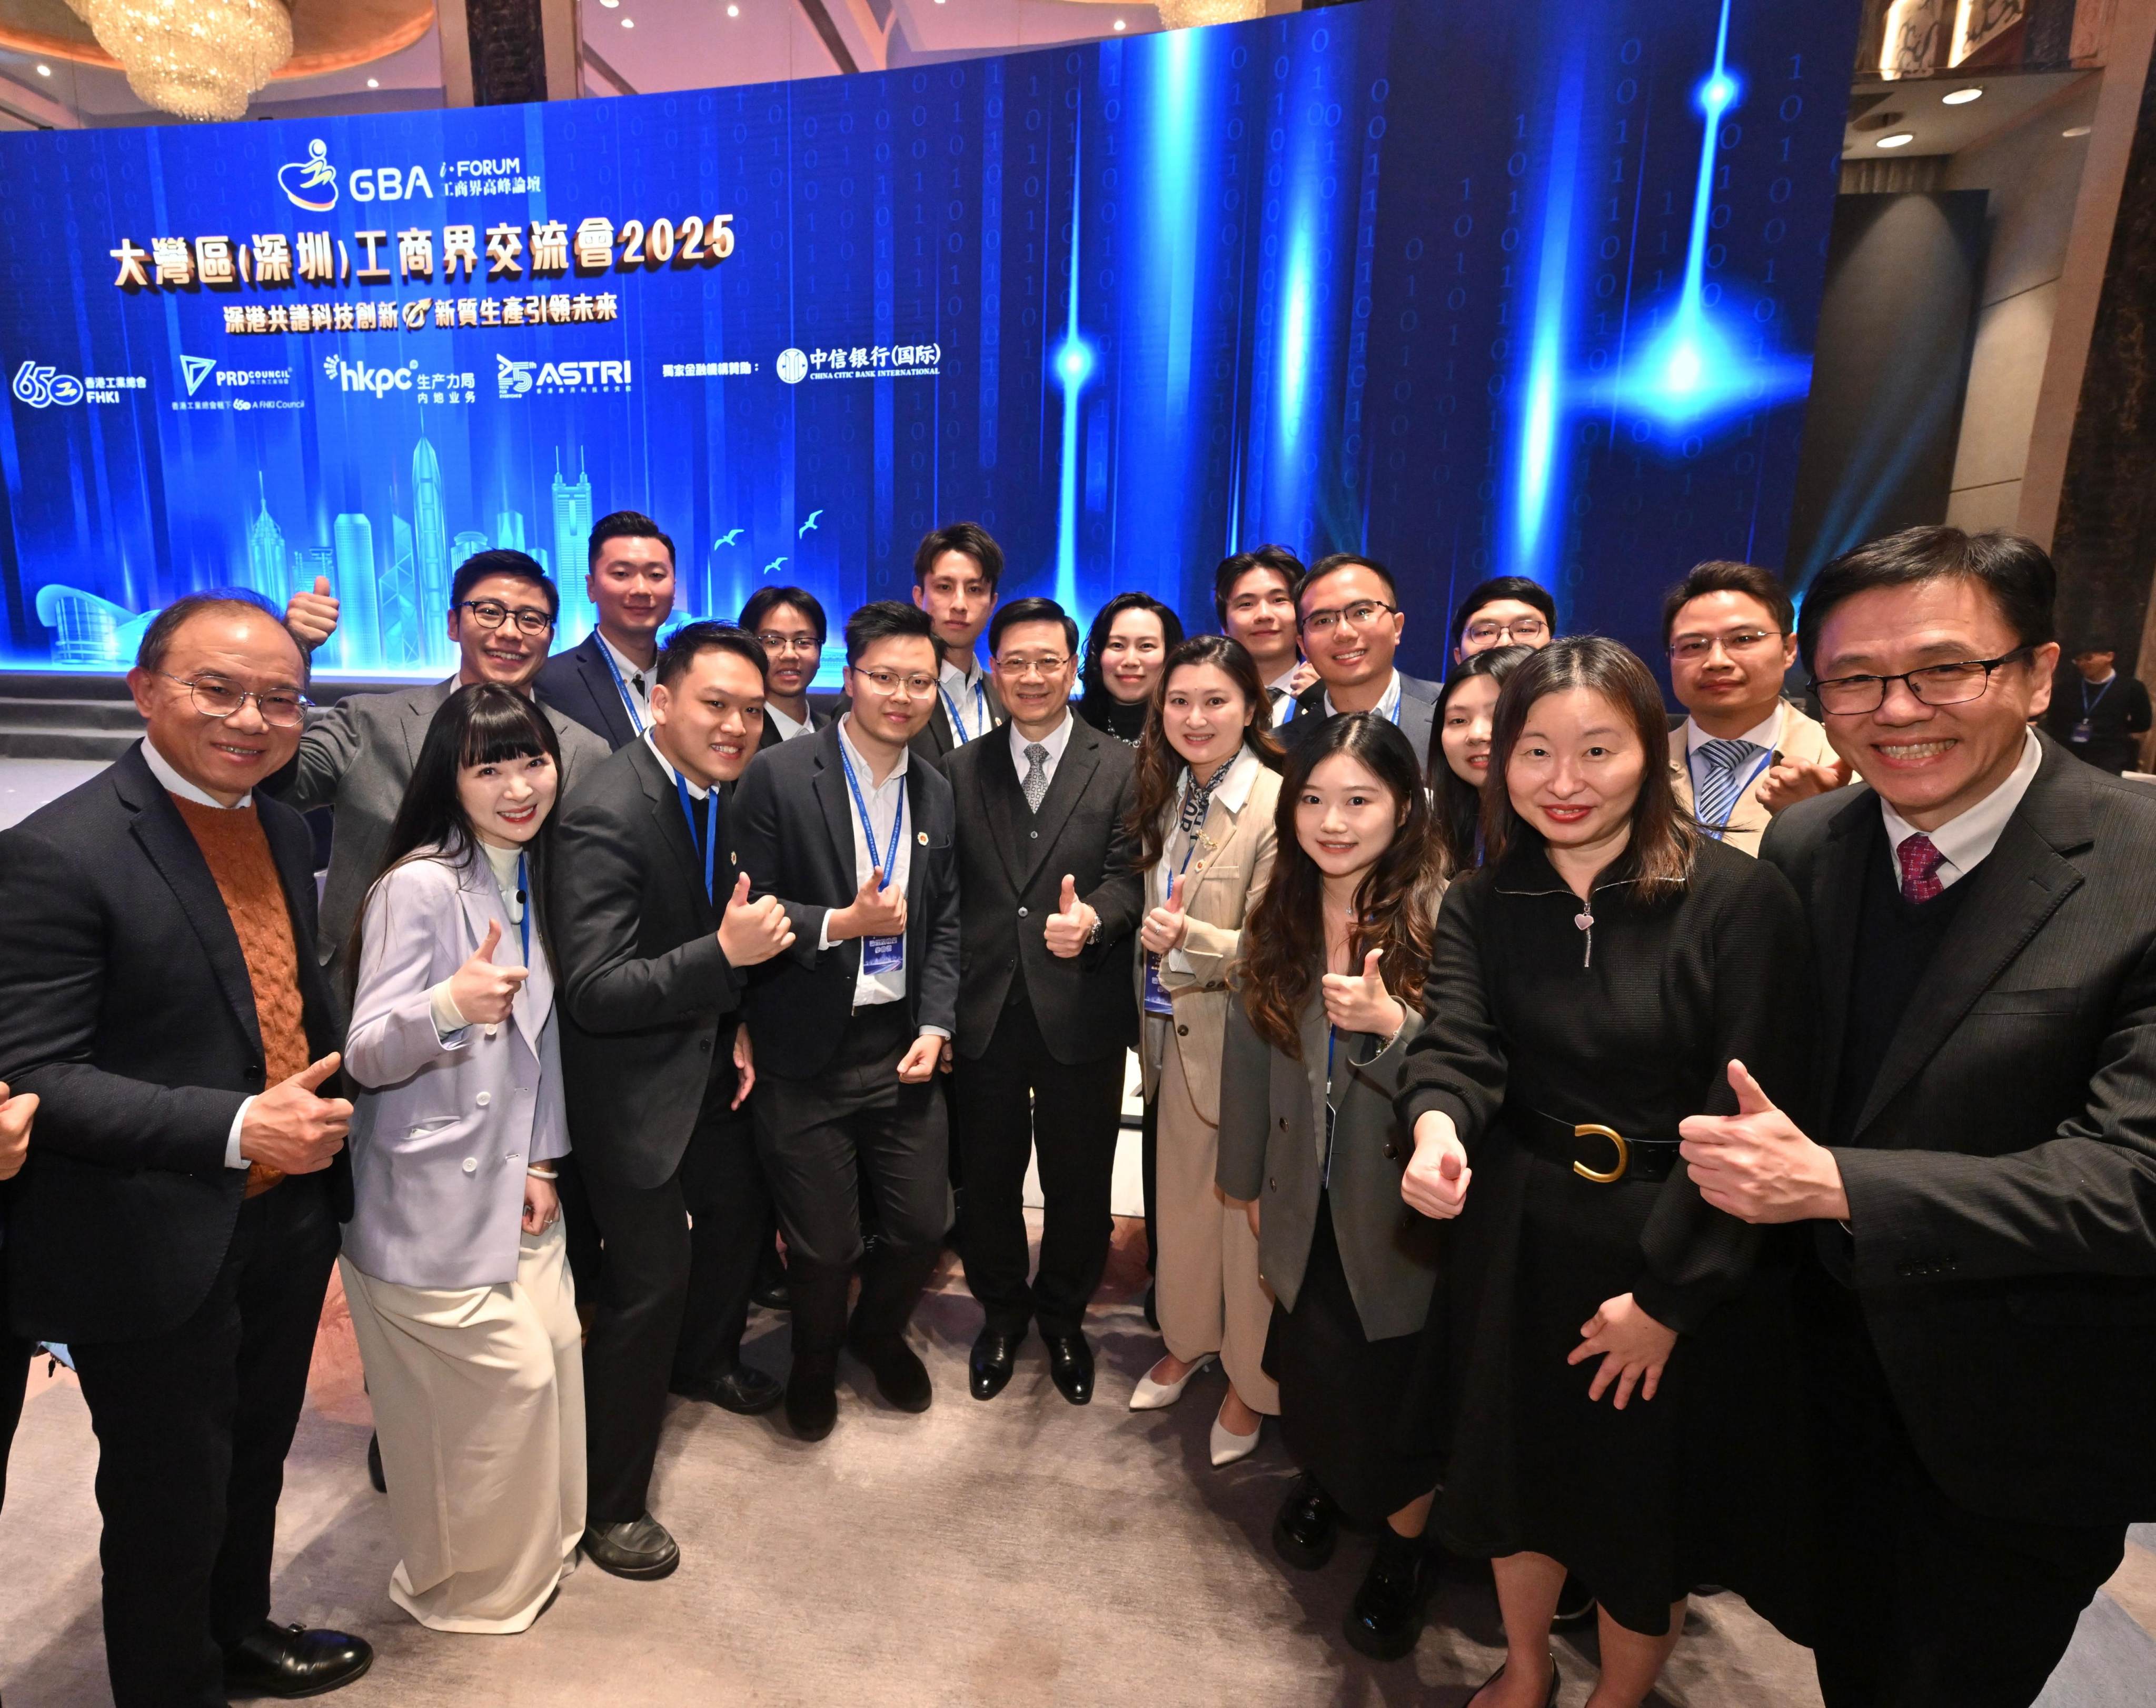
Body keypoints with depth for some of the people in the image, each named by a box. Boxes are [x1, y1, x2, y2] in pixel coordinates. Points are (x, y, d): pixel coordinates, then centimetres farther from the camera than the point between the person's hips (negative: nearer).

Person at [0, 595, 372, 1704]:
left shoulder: (284, 832, 4)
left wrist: (327, 1138, 10)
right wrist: (233, 1129, -30)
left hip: (287, 1219, 7)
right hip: (157, 1249, -7)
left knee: (254, 1465, 26)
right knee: (168, 1507, 14)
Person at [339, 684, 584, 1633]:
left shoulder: (533, 878, 5)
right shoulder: (420, 885, -18)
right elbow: (366, 1057, -19)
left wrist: (542, 1162, 4)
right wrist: (447, 1005, -40)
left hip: (512, 1185, 7)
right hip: (432, 1204, -7)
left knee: (555, 1349, 12)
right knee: (509, 1376, 2)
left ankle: (536, 1544, 39)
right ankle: (469, 1582, 31)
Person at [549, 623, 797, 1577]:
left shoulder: (714, 789, -1)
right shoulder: (606, 817, -28)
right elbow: (594, 993, -30)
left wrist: (736, 1023, 6)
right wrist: (726, 954, -37)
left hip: (703, 1058, 9)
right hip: (630, 1078, -9)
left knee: (738, 1209, 24)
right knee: (651, 1276, -1)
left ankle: (703, 1359, 53)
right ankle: (610, 1503, 21)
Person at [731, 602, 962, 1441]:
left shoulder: (937, 794, 5)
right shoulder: (778, 776, -10)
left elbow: (945, 923, 9)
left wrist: (936, 1026, -1)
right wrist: (841, 923, -22)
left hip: (903, 1049, 4)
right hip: (806, 1057, -4)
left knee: (923, 1226, 10)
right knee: (822, 1244, 9)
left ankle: (879, 1333, 44)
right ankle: (814, 1362, 43)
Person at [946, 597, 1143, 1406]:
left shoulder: (1122, 768, 0)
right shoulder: (961, 770, 7)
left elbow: (1127, 877, -8)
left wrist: (1091, 919, -30)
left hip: (1081, 1013, -1)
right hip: (984, 1012, 2)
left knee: (1079, 1185, 14)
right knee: (987, 1179, 16)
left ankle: (1063, 1318, 40)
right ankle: (1001, 1312, 41)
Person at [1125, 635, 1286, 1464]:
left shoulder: (1278, 807, -17)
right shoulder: (1168, 796, 7)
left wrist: (1189, 938, -32)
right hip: (1174, 1034, 7)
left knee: (1245, 1209, 8)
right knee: (1180, 1195, 19)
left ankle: (1252, 1380, 30)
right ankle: (1188, 1340, 41)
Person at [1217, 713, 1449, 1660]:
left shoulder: (1443, 914, -16)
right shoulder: (1279, 917, 0)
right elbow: (1249, 1051, 6)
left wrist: (1391, 1023, -34)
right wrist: (1247, 1182, 12)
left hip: (1400, 1201, -4)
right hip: (1305, 1200, 4)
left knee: (1396, 1371, 9)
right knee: (1313, 1357, 17)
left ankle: (1404, 1538, 37)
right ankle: (1323, 1476, 48)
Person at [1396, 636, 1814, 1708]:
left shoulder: (1738, 901, -16)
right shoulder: (1480, 904, -4)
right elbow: (1457, 1044, -17)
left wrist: (1667, 1294, -15)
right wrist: (1437, 1123, -40)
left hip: (1680, 1254, -3)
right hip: (1519, 1237, 3)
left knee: (1648, 1492, 17)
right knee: (1516, 1465, 21)